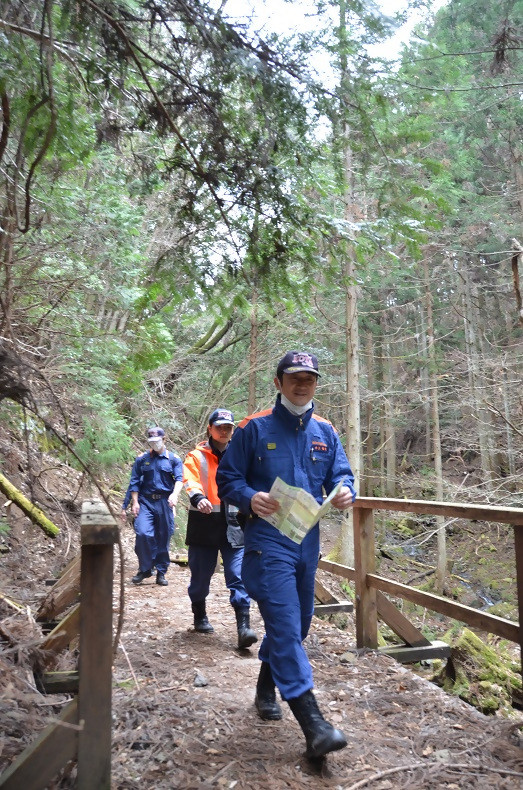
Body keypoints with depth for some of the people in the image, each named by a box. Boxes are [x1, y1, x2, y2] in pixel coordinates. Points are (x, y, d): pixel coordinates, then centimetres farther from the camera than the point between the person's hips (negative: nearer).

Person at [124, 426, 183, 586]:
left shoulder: (173, 459, 8)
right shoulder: (141, 459, 11)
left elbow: (179, 478, -4)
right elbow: (134, 482, 11)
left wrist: (174, 494, -23)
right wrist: (135, 502, 0)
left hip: (165, 503, 0)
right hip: (145, 501, 0)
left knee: (164, 538, 3)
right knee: (142, 533, -17)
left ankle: (161, 573, 17)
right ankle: (145, 569, 1)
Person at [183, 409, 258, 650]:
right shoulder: (197, 456, 2)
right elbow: (190, 480, -14)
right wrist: (198, 498, -35)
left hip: (234, 523, 1)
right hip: (204, 522, -1)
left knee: (238, 576, -7)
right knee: (201, 574, 11)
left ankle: (244, 627, -7)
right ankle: (200, 616, 34)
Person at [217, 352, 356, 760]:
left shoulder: (325, 432, 9)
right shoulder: (254, 428, -5)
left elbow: (341, 474, 10)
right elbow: (227, 478, -3)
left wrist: (345, 491, -13)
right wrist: (251, 498, -23)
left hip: (308, 541, 6)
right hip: (268, 540, -5)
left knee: (298, 623, 18)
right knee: (285, 624, -12)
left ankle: (266, 687, 43)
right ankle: (313, 724, -8)